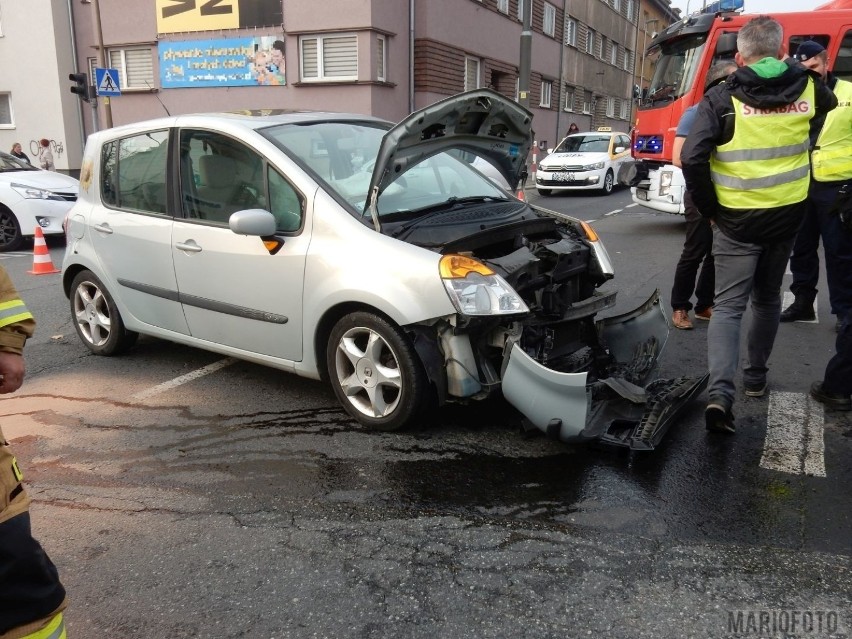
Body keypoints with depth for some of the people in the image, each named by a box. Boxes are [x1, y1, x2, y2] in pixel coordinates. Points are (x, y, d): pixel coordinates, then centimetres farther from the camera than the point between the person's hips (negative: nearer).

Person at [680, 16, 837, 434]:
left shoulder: (722, 98, -9)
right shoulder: (807, 87, 3)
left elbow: (692, 158, -18)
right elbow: (828, 104, 28)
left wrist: (709, 209, -6)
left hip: (736, 219, -3)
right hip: (787, 213, 4)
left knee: (728, 305, -1)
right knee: (767, 298, 20)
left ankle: (720, 392, -18)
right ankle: (756, 377, 32)